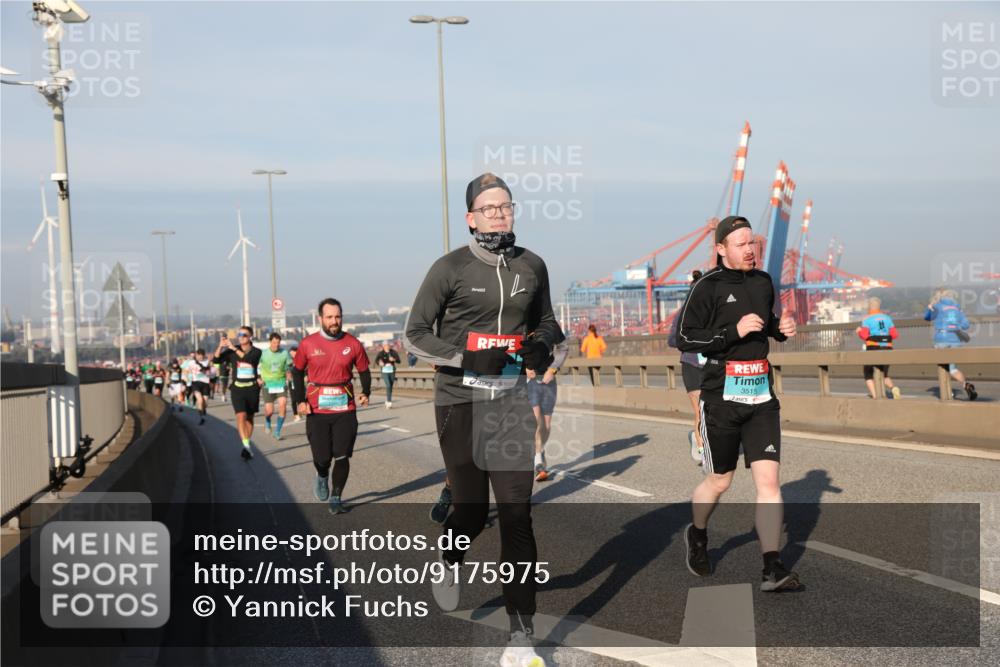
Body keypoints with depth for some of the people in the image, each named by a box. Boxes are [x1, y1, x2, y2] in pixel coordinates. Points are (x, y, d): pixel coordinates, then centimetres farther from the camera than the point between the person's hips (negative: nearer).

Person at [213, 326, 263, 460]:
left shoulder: (256, 352, -1)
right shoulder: (231, 352, 2)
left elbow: (248, 358, -23)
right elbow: (216, 360, -8)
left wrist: (233, 348, -27)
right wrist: (221, 346, -24)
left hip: (252, 388, 1)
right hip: (237, 388, -1)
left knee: (249, 418, 10)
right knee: (241, 416, -16)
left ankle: (247, 445, 21)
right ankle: (246, 446, -24)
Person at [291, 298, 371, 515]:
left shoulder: (353, 344, 1)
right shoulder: (308, 344, -1)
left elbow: (364, 371, 11)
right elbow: (297, 372, 9)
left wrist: (366, 393, -4)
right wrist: (300, 401, 0)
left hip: (345, 409, 1)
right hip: (317, 410, 0)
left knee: (342, 456, -2)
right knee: (322, 458, 3)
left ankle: (336, 498, 13)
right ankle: (322, 477, 38)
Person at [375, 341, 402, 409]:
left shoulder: (393, 352, 1)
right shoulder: (381, 353, -6)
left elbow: (398, 360, 0)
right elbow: (376, 360, -18)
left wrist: (394, 359, -22)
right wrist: (380, 362, -41)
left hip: (392, 371, 3)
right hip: (385, 371, -3)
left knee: (390, 387, 9)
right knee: (388, 386, -19)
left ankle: (387, 401, 27)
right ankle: (389, 402, -18)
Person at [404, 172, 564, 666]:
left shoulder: (531, 266, 7)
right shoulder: (450, 268, -5)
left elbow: (547, 321, 22)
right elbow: (414, 334, -2)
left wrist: (543, 343, -1)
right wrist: (467, 358, -16)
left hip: (511, 401, 3)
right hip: (460, 401, -2)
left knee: (517, 514, -5)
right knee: (472, 510, 2)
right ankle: (449, 560, 41)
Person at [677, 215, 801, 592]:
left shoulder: (763, 282, 11)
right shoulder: (708, 287, -8)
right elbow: (684, 339, -12)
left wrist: (781, 328, 7)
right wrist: (734, 331, -20)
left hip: (761, 395, 4)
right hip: (721, 396, -4)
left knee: (768, 481, -6)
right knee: (719, 482, 9)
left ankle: (772, 570, -4)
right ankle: (697, 536, 38)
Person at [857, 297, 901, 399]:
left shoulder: (867, 319, -3)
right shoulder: (887, 318, 10)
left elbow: (864, 335, -13)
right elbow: (894, 335, 3)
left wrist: (859, 331, 8)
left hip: (873, 349, -4)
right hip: (887, 349, 4)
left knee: (868, 373, 13)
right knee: (885, 375, 18)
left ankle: (874, 395, -6)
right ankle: (893, 388, -13)